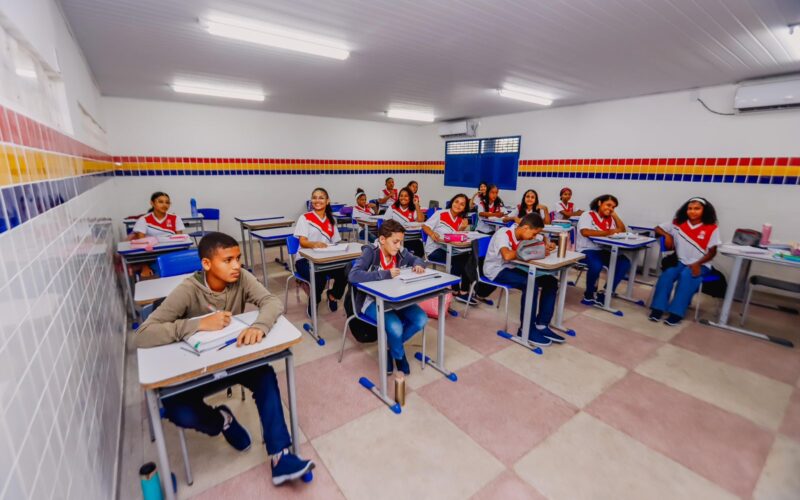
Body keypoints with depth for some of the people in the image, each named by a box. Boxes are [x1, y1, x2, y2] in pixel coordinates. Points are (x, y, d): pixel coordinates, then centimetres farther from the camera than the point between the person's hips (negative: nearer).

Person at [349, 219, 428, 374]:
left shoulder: (400, 252, -4)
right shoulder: (370, 252, -20)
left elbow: (417, 259, 14)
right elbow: (353, 276, -34)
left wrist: (418, 265, -11)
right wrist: (385, 274, -36)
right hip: (372, 300, -6)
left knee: (421, 319, -15)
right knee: (395, 327, -30)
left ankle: (389, 348, 11)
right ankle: (399, 356, 8)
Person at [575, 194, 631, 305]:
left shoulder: (610, 219, 16)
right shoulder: (587, 215, -5)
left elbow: (622, 231, 9)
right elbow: (585, 232, -22)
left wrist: (614, 215, 5)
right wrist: (607, 232, -23)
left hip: (603, 251, 7)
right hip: (586, 250, -7)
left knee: (624, 263, -13)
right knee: (596, 265, -35)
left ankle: (605, 294, -9)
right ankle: (589, 294, -8)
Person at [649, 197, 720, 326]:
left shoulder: (712, 228, -3)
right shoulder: (677, 223, 3)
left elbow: (712, 252, -3)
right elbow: (657, 229, 14)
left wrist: (697, 264, -18)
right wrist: (667, 235, -7)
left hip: (701, 265, -2)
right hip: (680, 262, 2)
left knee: (686, 275, -33)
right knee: (668, 273, -30)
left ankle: (676, 312, -30)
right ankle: (658, 309, -27)